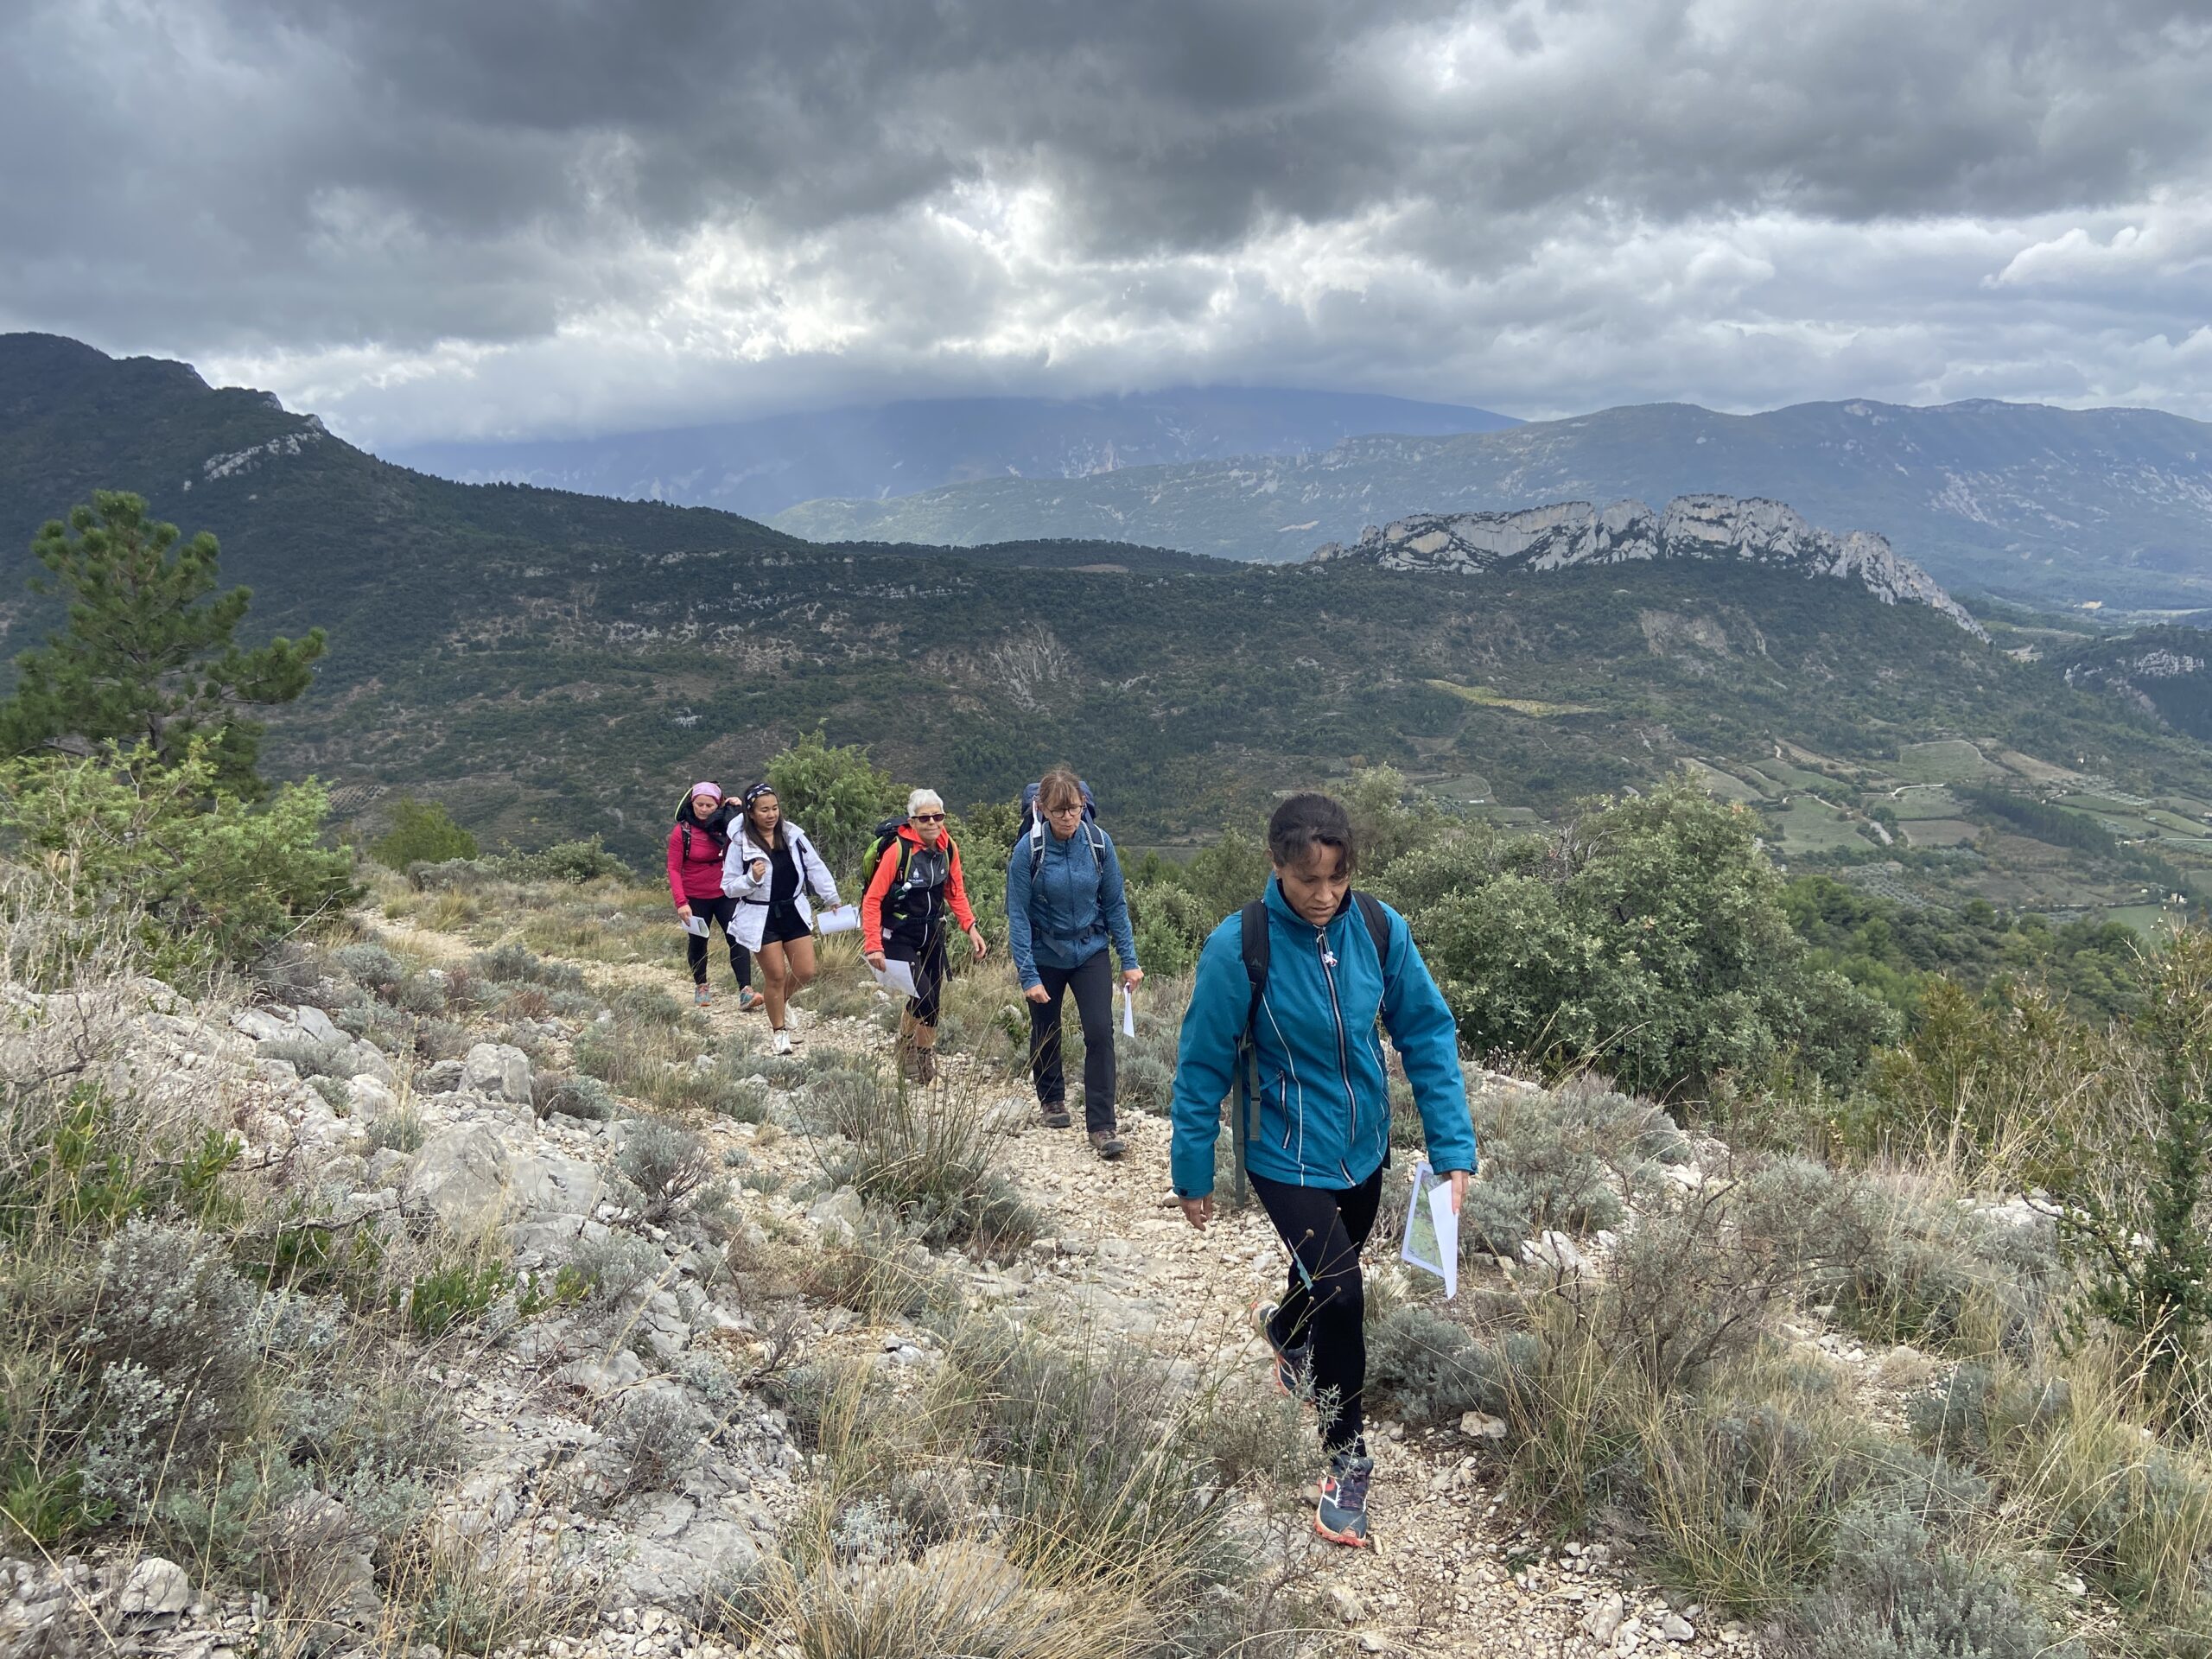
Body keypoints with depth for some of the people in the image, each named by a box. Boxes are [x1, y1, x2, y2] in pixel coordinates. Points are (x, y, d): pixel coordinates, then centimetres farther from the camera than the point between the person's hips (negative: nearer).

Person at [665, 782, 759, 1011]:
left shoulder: (725, 826, 1)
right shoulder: (681, 831, -8)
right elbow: (674, 869, -8)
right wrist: (681, 902, -18)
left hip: (725, 894, 2)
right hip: (696, 897, -1)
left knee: (737, 938, -11)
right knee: (698, 942, 11)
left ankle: (745, 992, -16)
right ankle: (700, 988, 31)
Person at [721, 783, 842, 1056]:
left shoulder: (793, 835, -3)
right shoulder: (740, 844, -11)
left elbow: (815, 867, 4)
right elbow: (729, 887, -7)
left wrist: (831, 897, 1)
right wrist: (752, 879, -24)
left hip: (794, 911, 4)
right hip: (761, 918, -4)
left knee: (805, 971, 4)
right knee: (775, 975, 1)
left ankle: (782, 1001, 37)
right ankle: (779, 1030, 20)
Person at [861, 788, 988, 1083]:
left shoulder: (948, 848, -4)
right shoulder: (897, 850, -21)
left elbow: (956, 892, 10)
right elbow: (872, 900, -19)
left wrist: (971, 927, -1)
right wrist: (873, 945, -25)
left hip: (932, 933, 6)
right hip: (898, 935, -6)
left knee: (933, 998, 8)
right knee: (923, 996, -17)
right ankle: (907, 1045, 11)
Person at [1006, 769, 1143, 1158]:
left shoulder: (1099, 842, -14)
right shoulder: (1029, 849, -20)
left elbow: (1115, 904, -4)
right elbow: (1018, 916, -15)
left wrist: (1129, 960, -3)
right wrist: (1028, 975, -18)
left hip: (1091, 951, 1)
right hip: (1044, 955, -1)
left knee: (1100, 1033, -11)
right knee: (1046, 1033, 16)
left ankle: (1102, 1126, -5)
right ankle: (1052, 1099, 42)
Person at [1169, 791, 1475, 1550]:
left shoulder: (1379, 928, -15)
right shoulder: (1240, 947, -23)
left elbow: (1427, 1033, -6)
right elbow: (1204, 1067, -13)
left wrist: (1453, 1146, -11)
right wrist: (1193, 1174, -6)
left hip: (1364, 1146, 4)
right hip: (1289, 1157, -4)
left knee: (1325, 1270, 25)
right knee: (1341, 1296, -14)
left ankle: (1284, 1329, 61)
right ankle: (1346, 1460, 10)